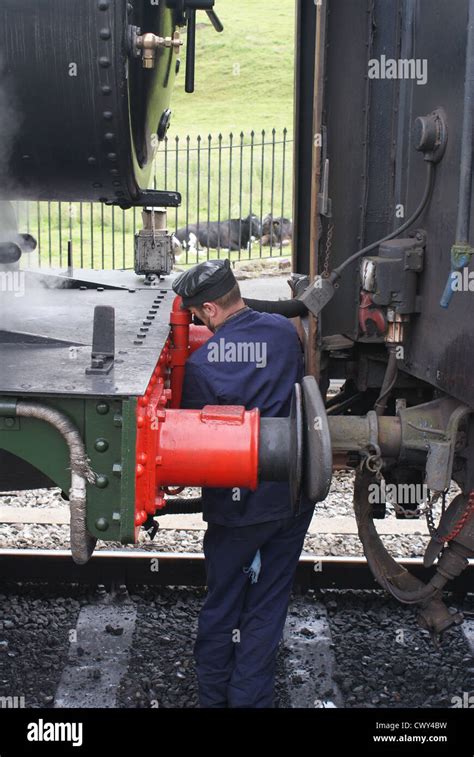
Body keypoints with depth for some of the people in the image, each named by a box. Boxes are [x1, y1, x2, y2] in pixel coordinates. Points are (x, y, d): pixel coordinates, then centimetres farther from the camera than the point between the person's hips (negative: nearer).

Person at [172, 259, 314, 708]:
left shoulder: (200, 363, -15)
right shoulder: (284, 331, -5)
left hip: (233, 503, -2)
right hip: (291, 496, 3)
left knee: (221, 604, 16)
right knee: (267, 606, 13)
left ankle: (213, 695, 31)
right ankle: (251, 697, 21)